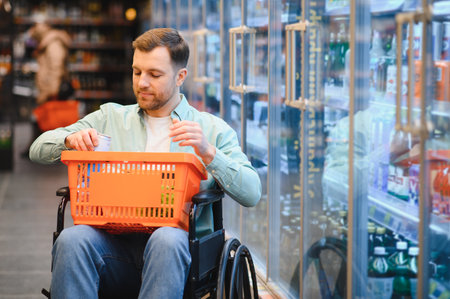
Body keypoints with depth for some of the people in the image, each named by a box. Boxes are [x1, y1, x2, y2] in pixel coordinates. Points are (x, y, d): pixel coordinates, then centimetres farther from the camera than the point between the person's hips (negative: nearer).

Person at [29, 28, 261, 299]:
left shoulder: (213, 129, 16)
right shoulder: (110, 117, 25)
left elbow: (252, 193, 4)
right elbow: (38, 149, 21)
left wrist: (208, 153, -11)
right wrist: (70, 139, -2)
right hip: (115, 241, 2)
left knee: (167, 241, -39)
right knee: (72, 239, -32)